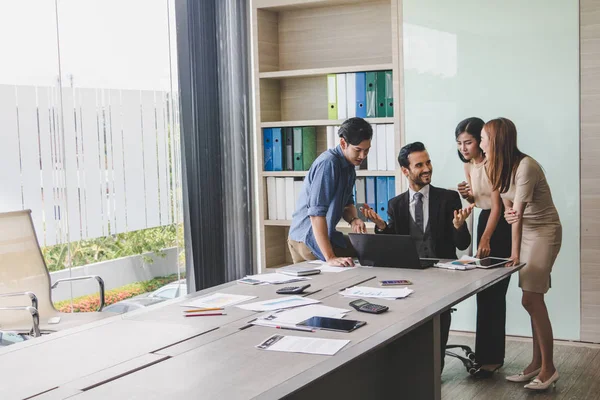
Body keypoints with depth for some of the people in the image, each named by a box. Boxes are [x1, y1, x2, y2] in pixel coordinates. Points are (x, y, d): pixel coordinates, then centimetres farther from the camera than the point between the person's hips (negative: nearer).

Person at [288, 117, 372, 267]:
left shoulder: (349, 166, 8)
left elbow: (347, 203, 16)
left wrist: (353, 219, -9)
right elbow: (316, 212, -29)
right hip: (309, 238, -9)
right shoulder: (328, 163, -23)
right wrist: (330, 258, -35)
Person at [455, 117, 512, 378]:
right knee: (485, 290, 11)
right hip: (485, 220, 9)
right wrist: (466, 194, -7)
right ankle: (490, 354, 21)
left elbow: (497, 204, -23)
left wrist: (485, 239, -32)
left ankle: (490, 358, -1)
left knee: (492, 291, -7)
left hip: (503, 224, -8)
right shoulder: (468, 165, 6)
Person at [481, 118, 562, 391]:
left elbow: (519, 213, -24)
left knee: (531, 300, -10)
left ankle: (548, 368, 0)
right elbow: (510, 209, 3)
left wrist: (515, 253, -22)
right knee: (533, 301, 6)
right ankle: (537, 363, 12)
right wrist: (509, 214, -21)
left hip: (545, 232, -8)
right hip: (526, 232, 8)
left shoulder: (525, 166, -23)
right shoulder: (498, 167, 3)